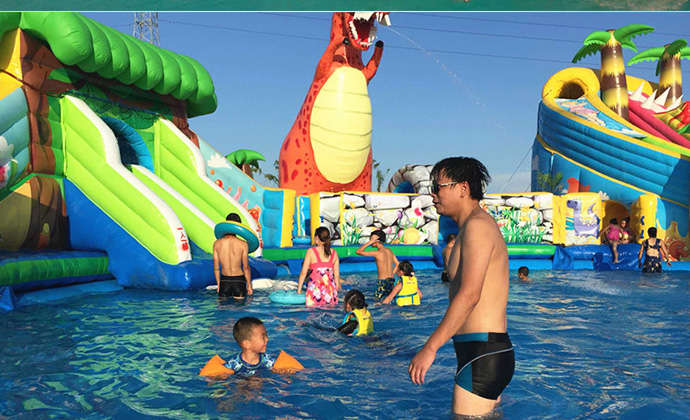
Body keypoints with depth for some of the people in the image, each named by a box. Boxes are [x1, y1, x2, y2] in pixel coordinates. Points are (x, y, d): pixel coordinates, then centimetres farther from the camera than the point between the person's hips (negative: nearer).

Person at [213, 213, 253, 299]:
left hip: (224, 280, 2)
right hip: (239, 280, -2)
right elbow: (246, 267, -6)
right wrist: (249, 285, 5)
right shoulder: (243, 244, -11)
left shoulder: (217, 243, -2)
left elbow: (216, 267, 4)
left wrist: (218, 284, 16)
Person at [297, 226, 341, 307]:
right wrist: (338, 288, 23)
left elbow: (303, 273, 1)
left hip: (315, 287, -3)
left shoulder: (311, 251, 0)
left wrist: (299, 289, 9)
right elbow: (337, 275, 12)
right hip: (331, 288, 3)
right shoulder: (334, 253, 9)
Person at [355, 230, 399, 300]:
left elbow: (358, 251, -13)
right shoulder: (389, 251, 8)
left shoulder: (377, 253, -14)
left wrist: (370, 242, -11)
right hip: (392, 280, 7)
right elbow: (397, 265, 16)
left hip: (383, 281, -7)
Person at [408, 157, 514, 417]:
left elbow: (469, 295, -24)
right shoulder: (478, 226, 20)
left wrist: (430, 348, -23)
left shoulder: (477, 225, -13)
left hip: (482, 355, -11)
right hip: (492, 351, 11)